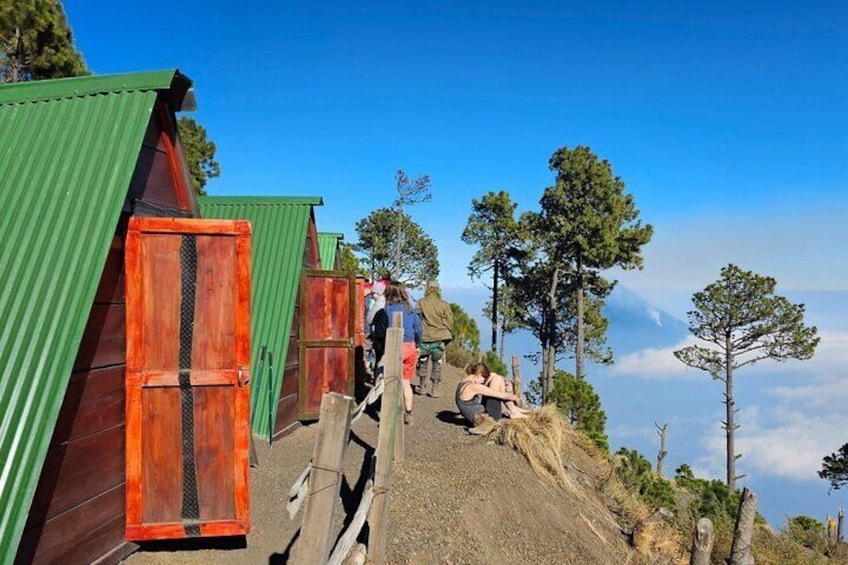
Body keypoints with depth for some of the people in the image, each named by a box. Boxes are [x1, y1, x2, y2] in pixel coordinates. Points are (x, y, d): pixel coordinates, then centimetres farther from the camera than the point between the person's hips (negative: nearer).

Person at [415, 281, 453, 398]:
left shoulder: (421, 303, -5)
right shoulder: (444, 305, -3)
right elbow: (449, 323, 0)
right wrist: (448, 336, 15)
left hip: (424, 338, 0)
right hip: (439, 339, 0)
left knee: (422, 363, 16)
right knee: (437, 364, 9)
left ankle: (422, 387, 25)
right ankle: (434, 389, 11)